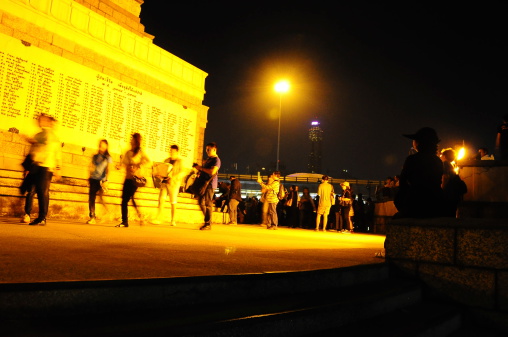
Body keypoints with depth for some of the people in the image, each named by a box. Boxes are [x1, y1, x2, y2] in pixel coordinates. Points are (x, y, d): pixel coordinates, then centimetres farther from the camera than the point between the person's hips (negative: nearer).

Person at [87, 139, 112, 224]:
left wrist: (105, 180, -14)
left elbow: (108, 169, -4)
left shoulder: (108, 158, 4)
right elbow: (92, 168, 19)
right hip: (93, 179, 4)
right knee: (91, 198, 1)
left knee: (100, 197, -15)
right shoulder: (95, 156, 14)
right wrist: (89, 178, 12)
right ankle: (92, 217, 6)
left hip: (101, 180, -4)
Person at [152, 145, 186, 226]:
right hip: (164, 182, 4)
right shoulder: (167, 160, 17)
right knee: (161, 199, -7)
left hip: (174, 184, -4)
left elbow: (183, 172, -10)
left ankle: (173, 221, 9)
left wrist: (174, 177, -22)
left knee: (173, 202, 1)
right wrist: (160, 175, 0)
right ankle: (158, 218, -7)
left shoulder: (180, 161, 1)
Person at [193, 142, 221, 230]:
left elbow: (212, 171, -22)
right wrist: (199, 168, 10)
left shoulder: (216, 160, -8)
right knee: (201, 202, 10)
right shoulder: (208, 159, 22)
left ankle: (208, 224, -5)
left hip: (210, 184, -10)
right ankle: (207, 220, 20)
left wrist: (201, 168, -12)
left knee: (208, 203, -9)